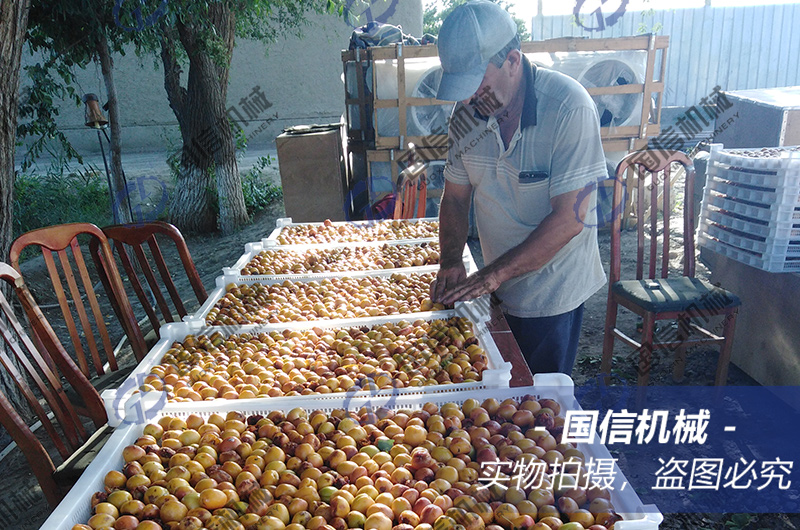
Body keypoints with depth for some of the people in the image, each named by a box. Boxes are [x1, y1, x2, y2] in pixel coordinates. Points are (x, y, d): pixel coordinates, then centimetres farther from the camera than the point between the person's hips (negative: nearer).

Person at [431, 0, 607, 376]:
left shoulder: (569, 108, -23)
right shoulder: (468, 112, -5)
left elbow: (569, 218, -24)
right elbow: (456, 197, 4)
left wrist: (495, 273, -26)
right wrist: (451, 264, -11)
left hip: (552, 294, -5)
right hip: (498, 288, 6)